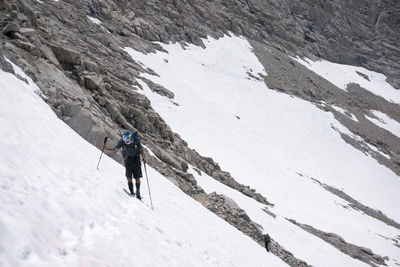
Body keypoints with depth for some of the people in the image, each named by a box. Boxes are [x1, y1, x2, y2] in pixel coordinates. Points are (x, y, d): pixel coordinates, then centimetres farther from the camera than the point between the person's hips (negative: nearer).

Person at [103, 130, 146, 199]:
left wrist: (143, 158, -21)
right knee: (129, 177, -11)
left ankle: (138, 192, 14)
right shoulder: (122, 141, -9)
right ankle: (131, 192, -3)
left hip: (136, 160, 0)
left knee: (137, 178, -2)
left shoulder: (136, 140, -12)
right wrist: (106, 149, -12)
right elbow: (115, 149, 1)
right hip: (128, 161, 0)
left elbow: (141, 150, -5)